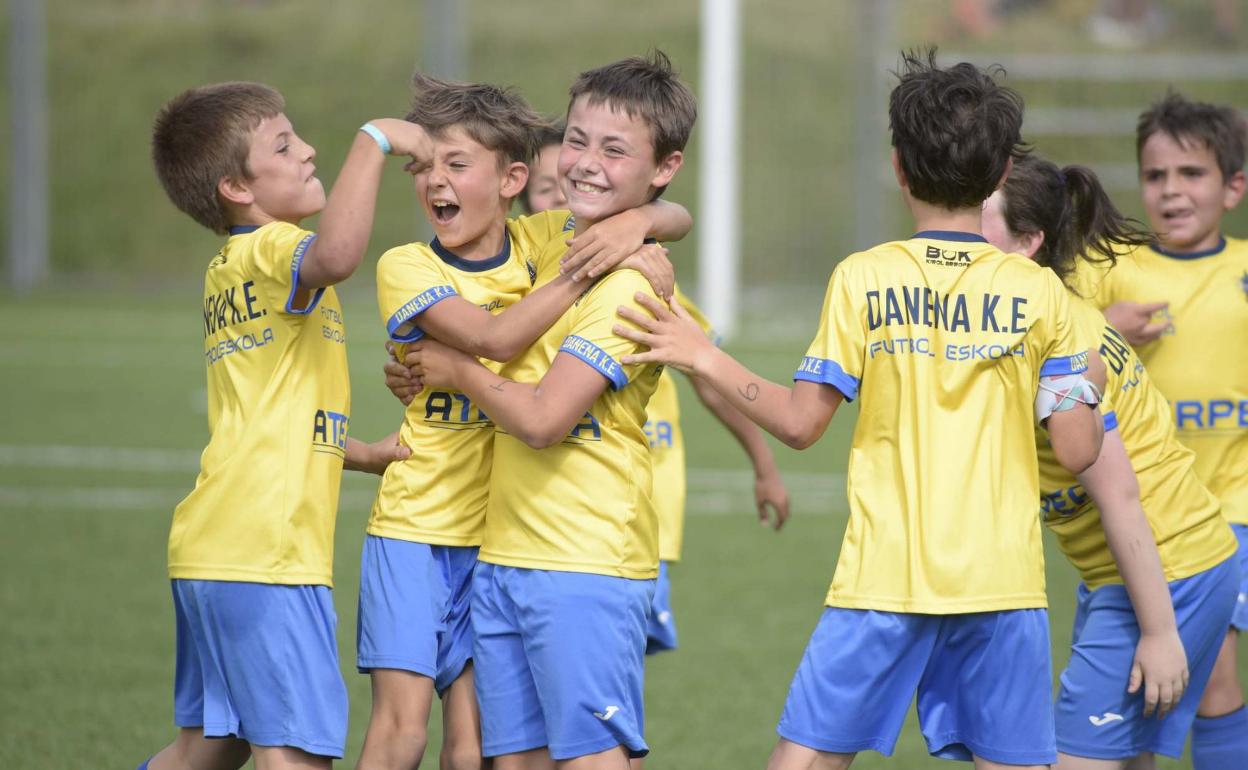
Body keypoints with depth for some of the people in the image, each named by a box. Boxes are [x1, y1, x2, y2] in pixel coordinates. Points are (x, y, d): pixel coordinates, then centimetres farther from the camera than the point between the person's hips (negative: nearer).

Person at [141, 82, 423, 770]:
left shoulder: (228, 270, 20)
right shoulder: (270, 251, -10)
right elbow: (336, 255, -36)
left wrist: (364, 454, 19)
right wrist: (374, 141, -25)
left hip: (206, 551, 10)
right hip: (264, 556, -10)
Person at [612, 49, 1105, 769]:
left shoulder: (863, 279, -1)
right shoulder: (1041, 292, 1)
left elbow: (800, 422, -1)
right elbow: (1079, 451, -1)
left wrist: (705, 359, 9)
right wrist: (1090, 387, 20)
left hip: (882, 580, -1)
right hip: (1003, 581, 1)